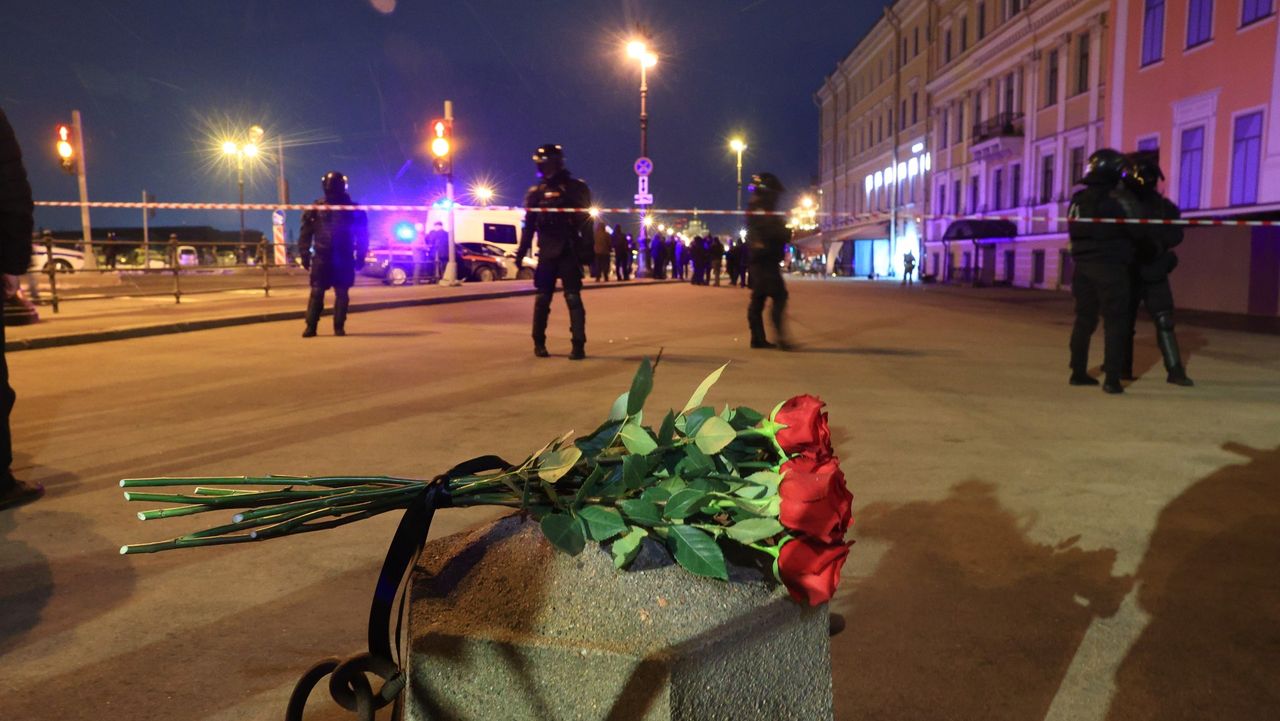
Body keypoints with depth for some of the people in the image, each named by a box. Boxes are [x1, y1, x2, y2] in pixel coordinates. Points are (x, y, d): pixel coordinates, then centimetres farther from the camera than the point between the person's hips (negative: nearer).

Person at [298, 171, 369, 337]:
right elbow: (305, 233, 6)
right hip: (321, 257, 0)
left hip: (344, 259, 0)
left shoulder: (352, 209, 6)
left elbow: (362, 235, 8)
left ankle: (339, 326, 9)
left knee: (342, 294, 2)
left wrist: (360, 256, 2)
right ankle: (310, 326, 0)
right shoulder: (316, 208, 7)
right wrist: (305, 254, -1)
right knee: (316, 293, -3)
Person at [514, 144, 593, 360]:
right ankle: (539, 343, 16)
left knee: (573, 298, -5)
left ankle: (578, 345, -4)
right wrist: (521, 252, 4)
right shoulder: (536, 192, 10)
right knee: (542, 298, 6)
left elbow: (586, 222, -1)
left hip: (569, 252, -2)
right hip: (547, 253, 3)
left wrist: (587, 251, -9)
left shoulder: (576, 188, 3)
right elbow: (529, 225, 10)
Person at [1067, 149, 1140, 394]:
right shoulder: (1119, 198, -10)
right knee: (1115, 322, -2)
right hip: (1110, 267, -6)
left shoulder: (1078, 199, 8)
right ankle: (1112, 378, -6)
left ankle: (1078, 372, 18)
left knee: (1084, 319, 13)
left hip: (1083, 265, 6)